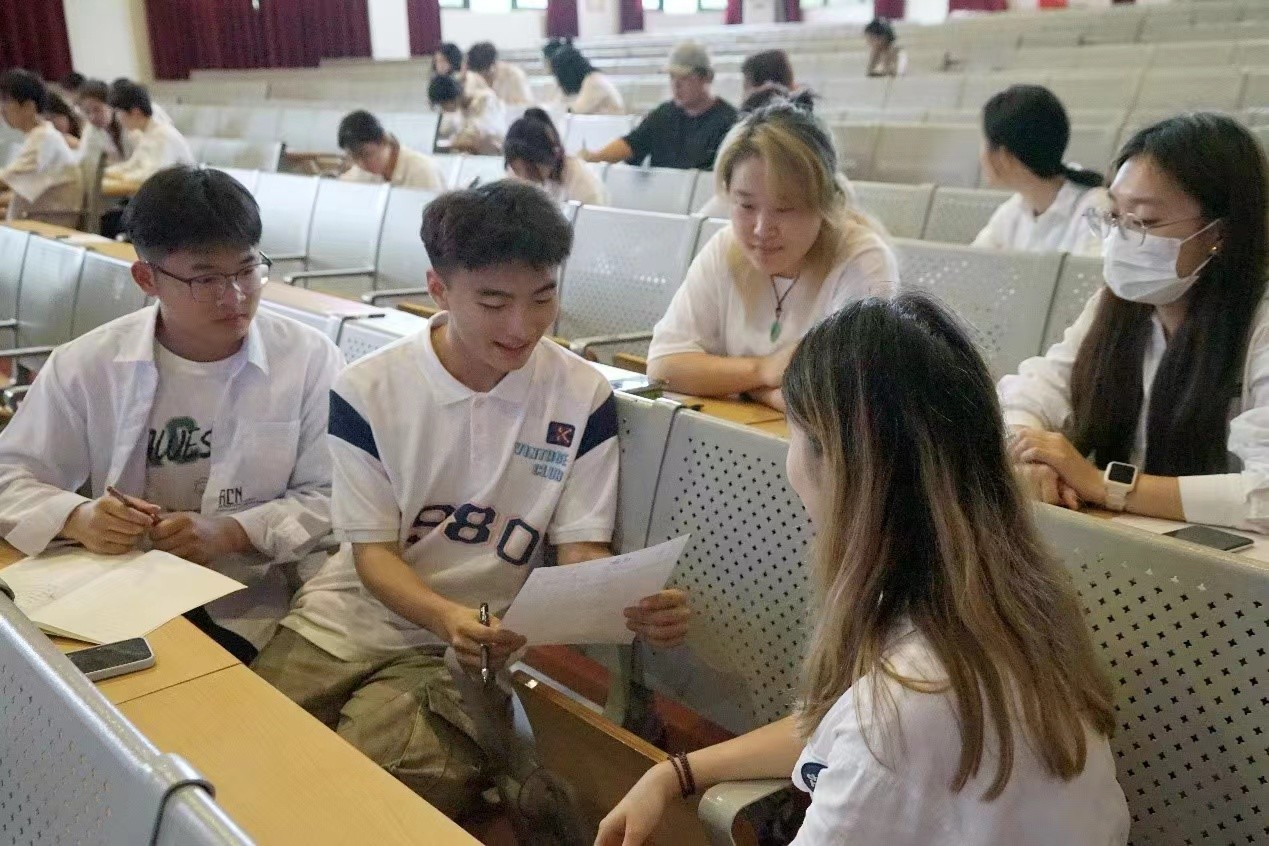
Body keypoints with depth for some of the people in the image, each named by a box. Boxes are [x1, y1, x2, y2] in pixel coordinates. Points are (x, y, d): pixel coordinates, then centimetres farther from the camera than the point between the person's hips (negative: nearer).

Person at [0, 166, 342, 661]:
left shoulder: (311, 360, -4)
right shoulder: (85, 364, 1)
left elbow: (332, 498, -3)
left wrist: (232, 533, -19)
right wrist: (76, 518, -17)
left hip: (248, 606, -2)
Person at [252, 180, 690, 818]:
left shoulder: (582, 397, -7)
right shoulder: (366, 390, -8)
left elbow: (581, 550, -5)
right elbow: (373, 552, -8)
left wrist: (636, 604, -28)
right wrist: (449, 617, -30)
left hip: (468, 648, -2)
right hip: (344, 622, 2)